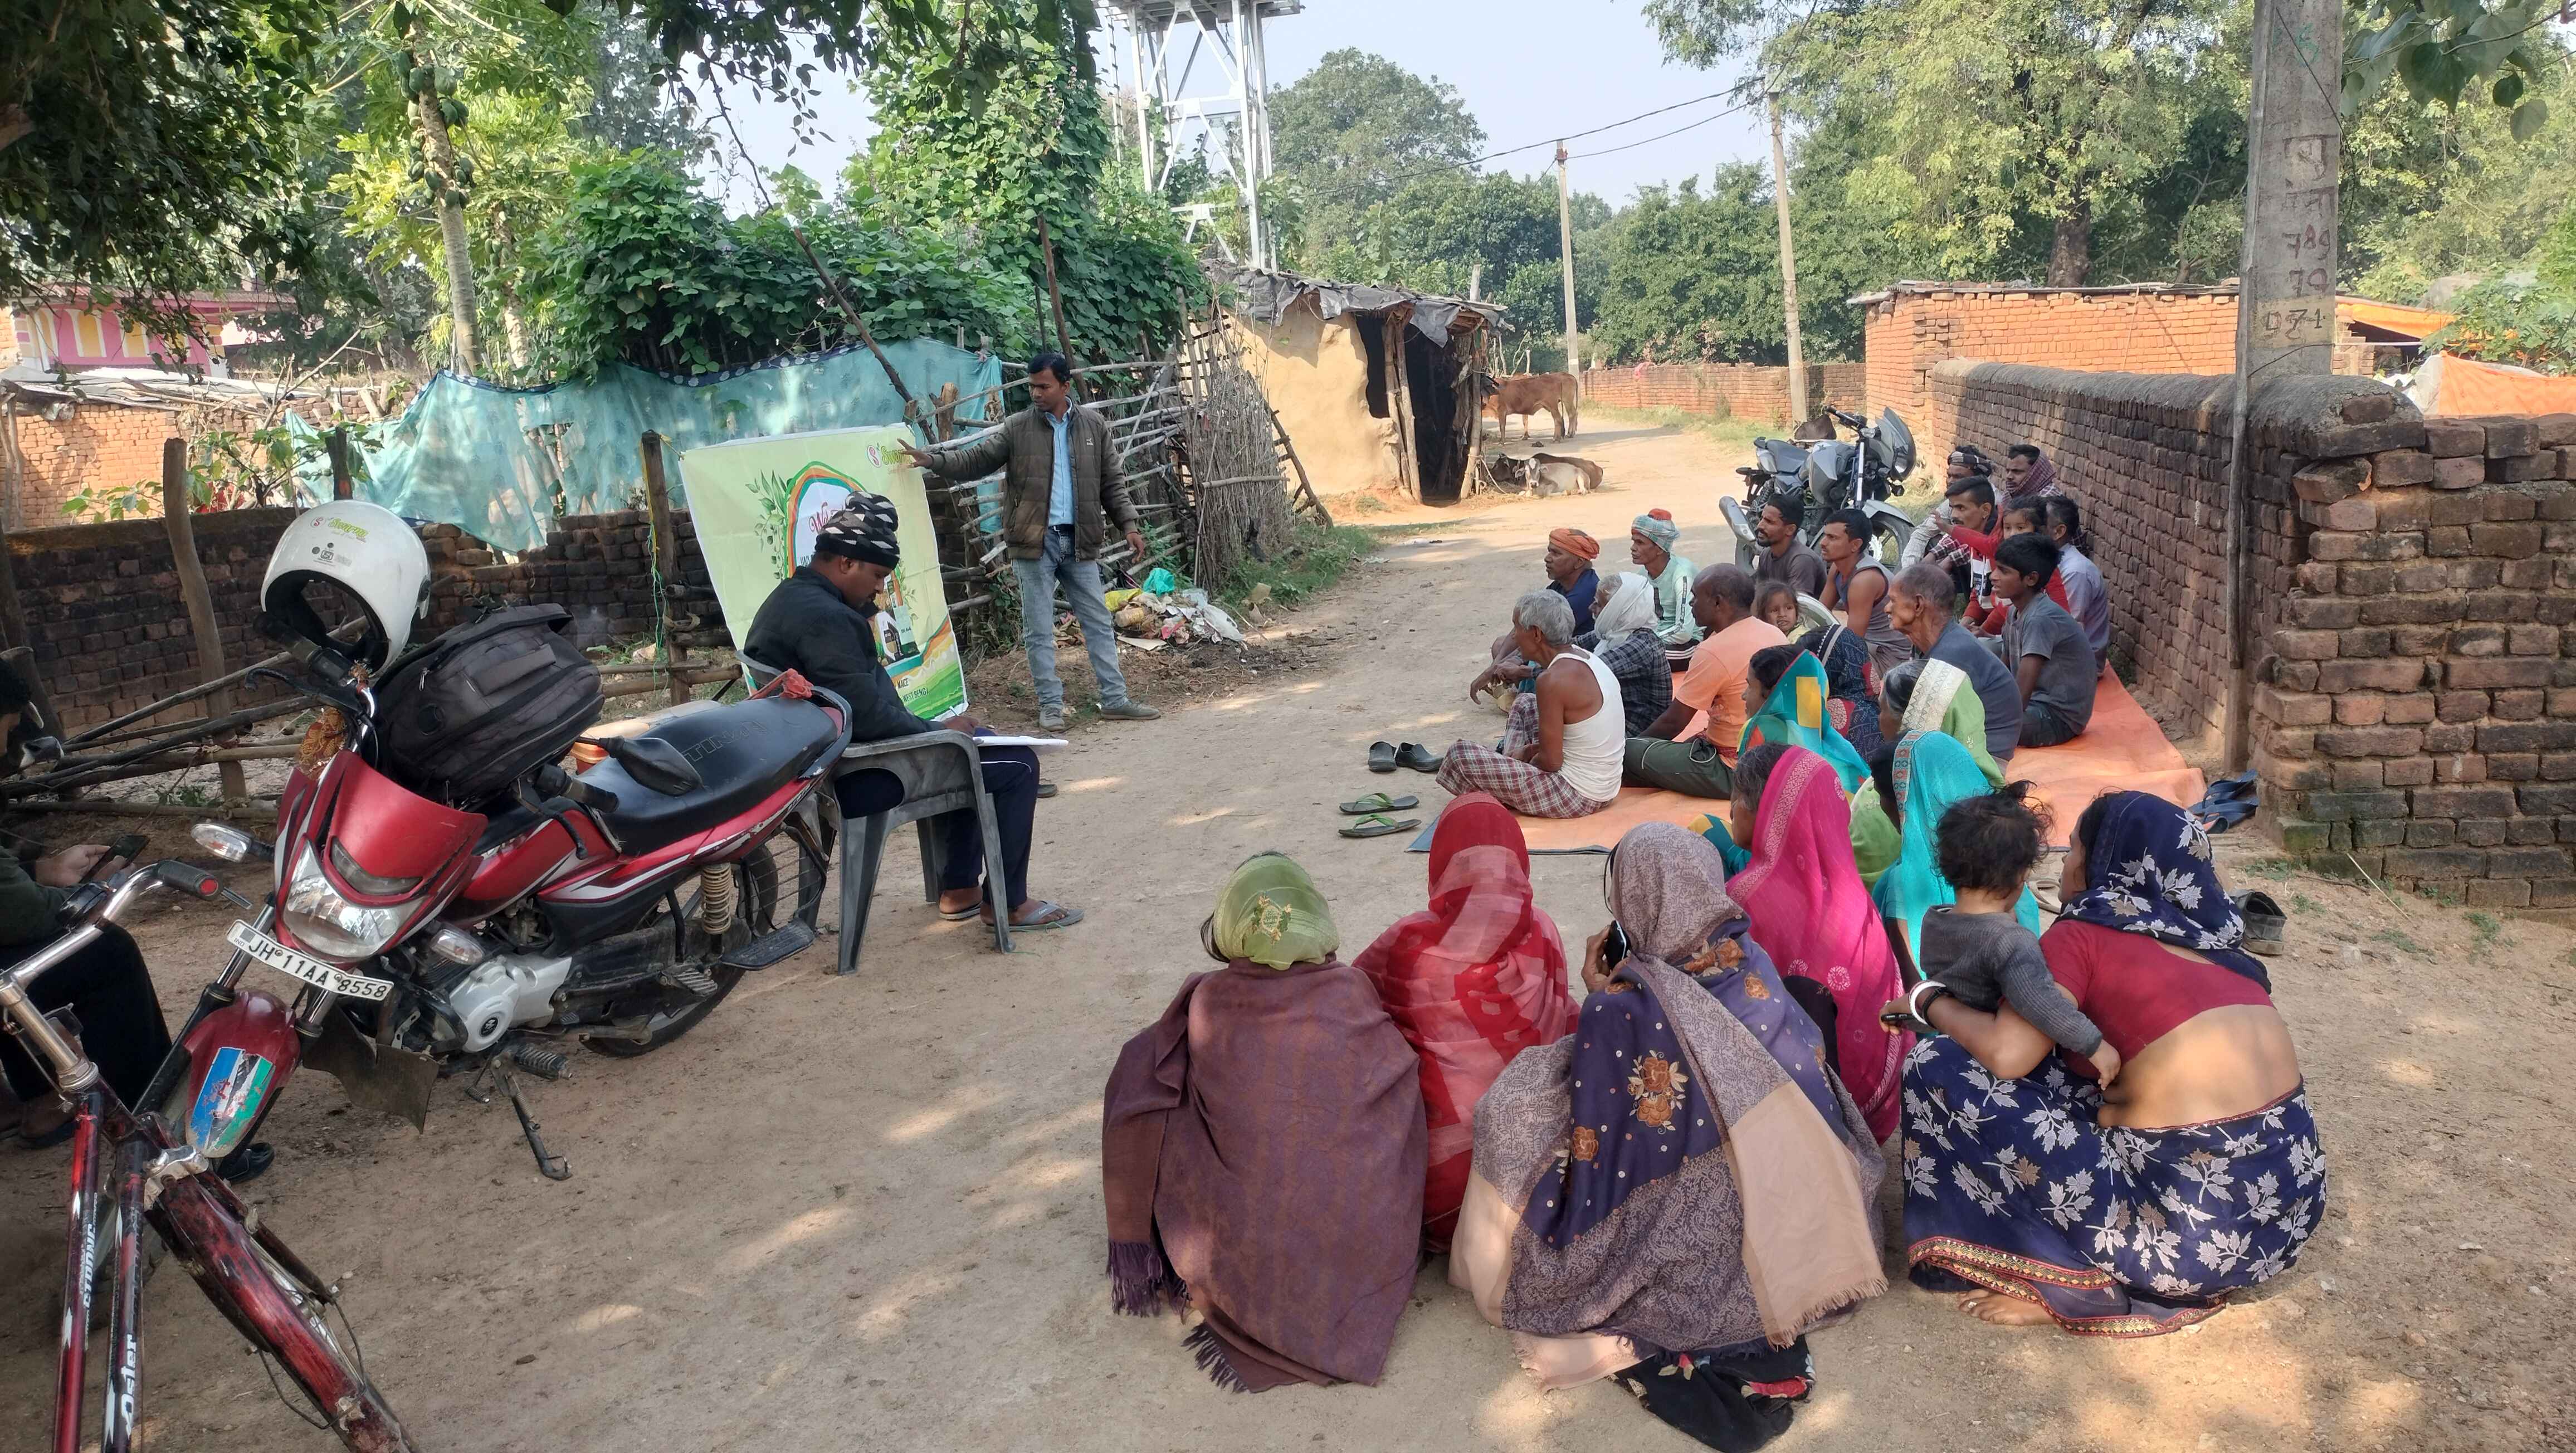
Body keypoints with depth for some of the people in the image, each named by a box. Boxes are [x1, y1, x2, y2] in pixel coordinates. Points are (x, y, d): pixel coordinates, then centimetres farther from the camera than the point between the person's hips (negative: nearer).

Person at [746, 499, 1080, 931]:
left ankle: (959, 889, 28)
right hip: (852, 778, -11)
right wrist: (938, 730, -13)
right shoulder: (823, 618, -23)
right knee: (1017, 764, -8)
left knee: (975, 742, 27)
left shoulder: (789, 598, 12)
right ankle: (1006, 902, 5)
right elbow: (868, 716, -26)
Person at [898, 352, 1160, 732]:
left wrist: (1129, 524, 1)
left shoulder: (1094, 427, 6)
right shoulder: (1017, 428, 1)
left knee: (1099, 622, 6)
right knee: (1038, 629, 2)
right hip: (1034, 542, -1)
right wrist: (932, 460, -13)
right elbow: (973, 460, 1)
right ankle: (1051, 704, 10)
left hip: (1080, 541, 2)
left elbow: (1113, 482, 9)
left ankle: (1115, 699, 12)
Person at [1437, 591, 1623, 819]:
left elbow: (1550, 761, -20)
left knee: (1461, 755, -9)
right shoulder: (1584, 657, 3)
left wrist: (1528, 761, 1)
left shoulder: (1554, 679, -25)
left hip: (1576, 796, -10)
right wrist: (1528, 751, 13)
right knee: (1525, 705, 27)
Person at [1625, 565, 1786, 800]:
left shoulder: (1714, 651, -20)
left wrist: (1638, 743, 5)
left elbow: (1674, 722, -12)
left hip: (1734, 773, -9)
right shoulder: (1775, 634, 6)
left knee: (1632, 752, -8)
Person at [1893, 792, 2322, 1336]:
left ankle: (2074, 1285, 2)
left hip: (2198, 1225, -8)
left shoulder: (2085, 933, -7)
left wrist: (1932, 1001, 1)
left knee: (1942, 1069, -4)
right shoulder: (2211, 938, 14)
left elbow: (2007, 1054, -18)